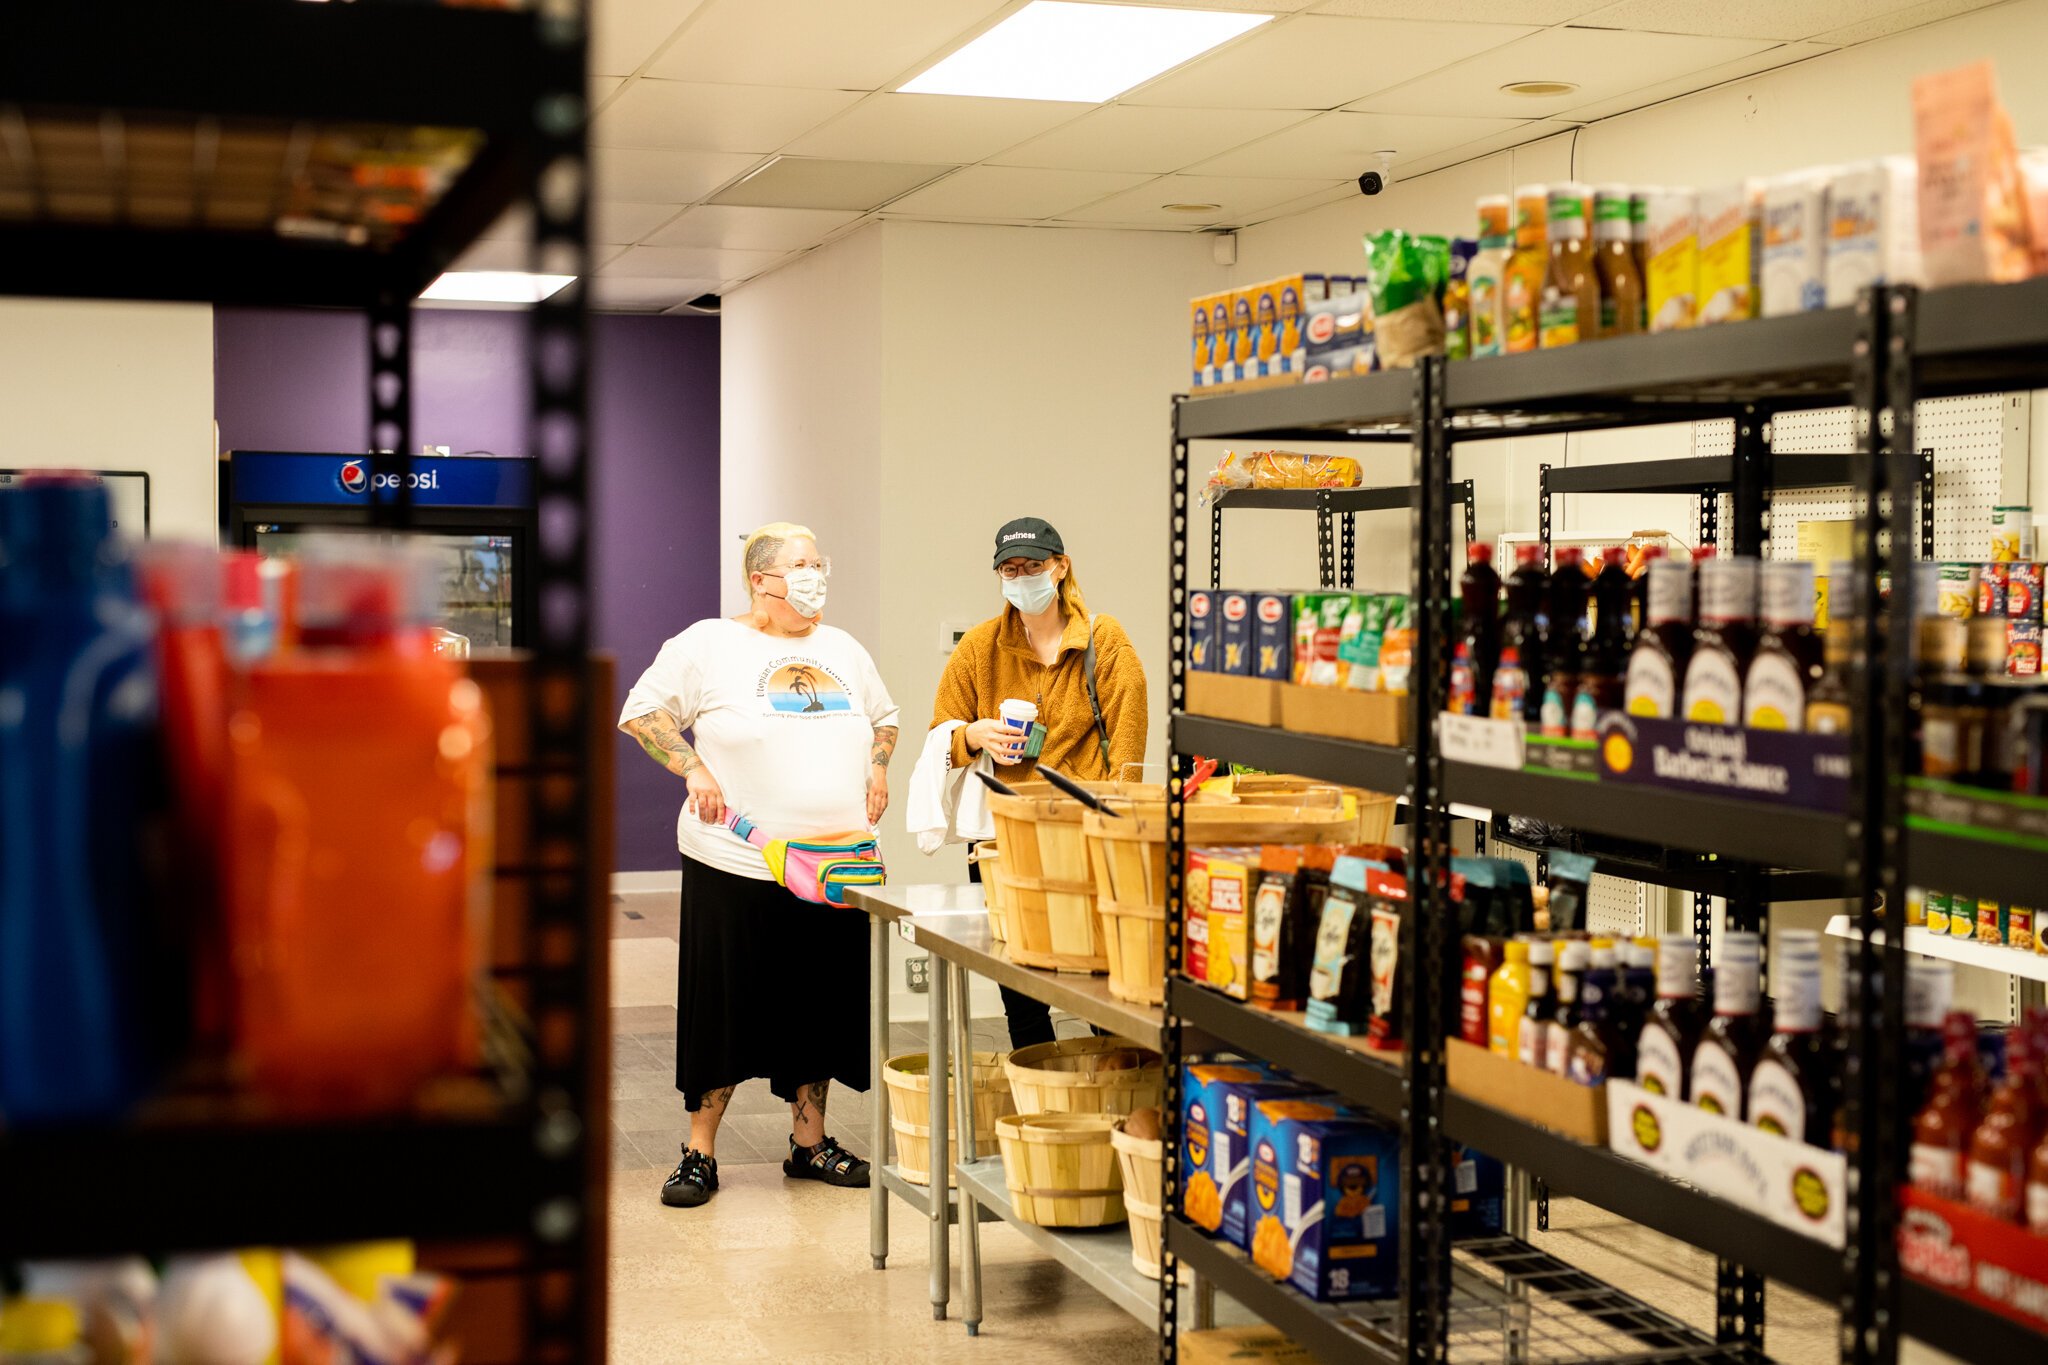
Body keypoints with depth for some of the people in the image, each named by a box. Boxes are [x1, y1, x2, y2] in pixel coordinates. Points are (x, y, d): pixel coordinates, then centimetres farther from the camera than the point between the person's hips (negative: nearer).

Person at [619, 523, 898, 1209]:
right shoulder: (709, 645, -2)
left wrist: (877, 763, 7)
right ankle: (699, 1152, 11)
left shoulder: (844, 650, 14)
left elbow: (885, 717, 27)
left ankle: (810, 1141, 23)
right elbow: (641, 711, -2)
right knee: (725, 1004, 0)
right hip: (736, 863, -5)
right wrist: (693, 769, -13)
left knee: (823, 1003, 9)